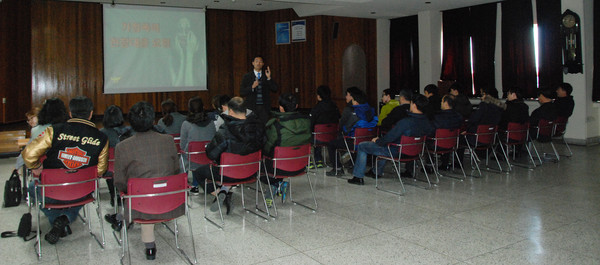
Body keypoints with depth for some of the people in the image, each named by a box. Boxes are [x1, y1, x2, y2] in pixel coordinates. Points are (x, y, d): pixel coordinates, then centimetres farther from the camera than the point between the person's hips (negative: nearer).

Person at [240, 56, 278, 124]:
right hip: (251, 107, -1)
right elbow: (242, 92, -1)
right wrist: (252, 87, -17)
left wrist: (269, 78, -12)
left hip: (264, 108, 1)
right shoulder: (247, 76, 6)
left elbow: (275, 89, 0)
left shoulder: (266, 76, 9)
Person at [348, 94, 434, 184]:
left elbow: (390, 137, -25)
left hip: (396, 152, -8)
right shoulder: (427, 122, -10)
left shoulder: (406, 122, -31)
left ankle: (358, 177, 10)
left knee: (362, 146, 5)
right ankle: (377, 172, 46)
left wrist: (377, 141, -3)